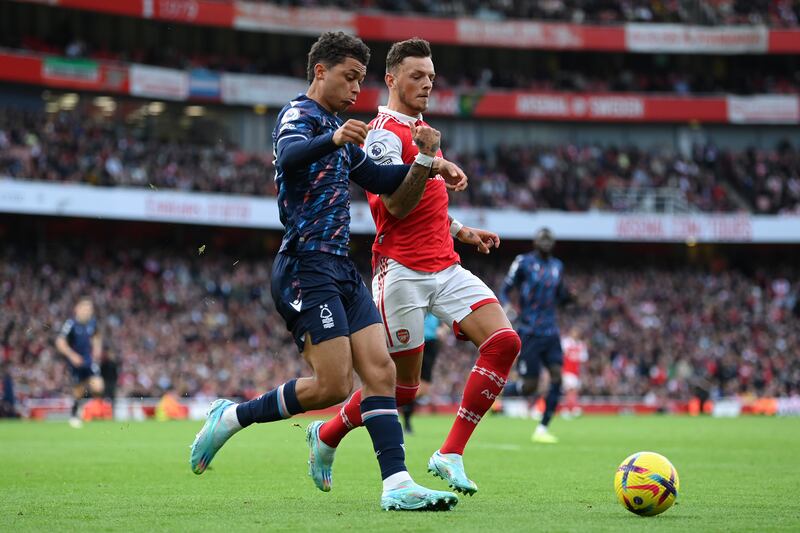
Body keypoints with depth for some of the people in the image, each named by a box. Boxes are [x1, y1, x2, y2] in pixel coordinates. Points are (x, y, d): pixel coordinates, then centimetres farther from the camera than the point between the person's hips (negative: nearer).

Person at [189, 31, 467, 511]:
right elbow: (289, 156, -30)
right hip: (307, 267, -9)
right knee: (333, 385, -13)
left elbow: (386, 184, 26)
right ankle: (231, 417, 3)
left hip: (341, 270, 9)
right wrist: (334, 139, -50)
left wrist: (427, 162, 8)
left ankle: (398, 485, -9)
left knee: (380, 372, -4)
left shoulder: (337, 129, 22)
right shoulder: (301, 115, -6)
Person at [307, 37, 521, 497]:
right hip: (403, 270, -8)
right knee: (403, 385, -1)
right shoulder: (385, 134, -9)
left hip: (445, 266, 8)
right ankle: (327, 437, 25)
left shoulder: (419, 128, 20)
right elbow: (396, 208, -19)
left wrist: (460, 230, 21)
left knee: (504, 342, -13)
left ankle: (450, 455, -11)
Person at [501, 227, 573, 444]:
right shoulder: (523, 262, -4)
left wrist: (569, 295, -1)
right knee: (529, 387, -7)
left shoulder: (557, 266, 13)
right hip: (529, 333, -5)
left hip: (550, 332, 5)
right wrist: (507, 305, -23)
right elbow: (505, 290, -1)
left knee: (557, 376, -11)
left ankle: (542, 429, -2)